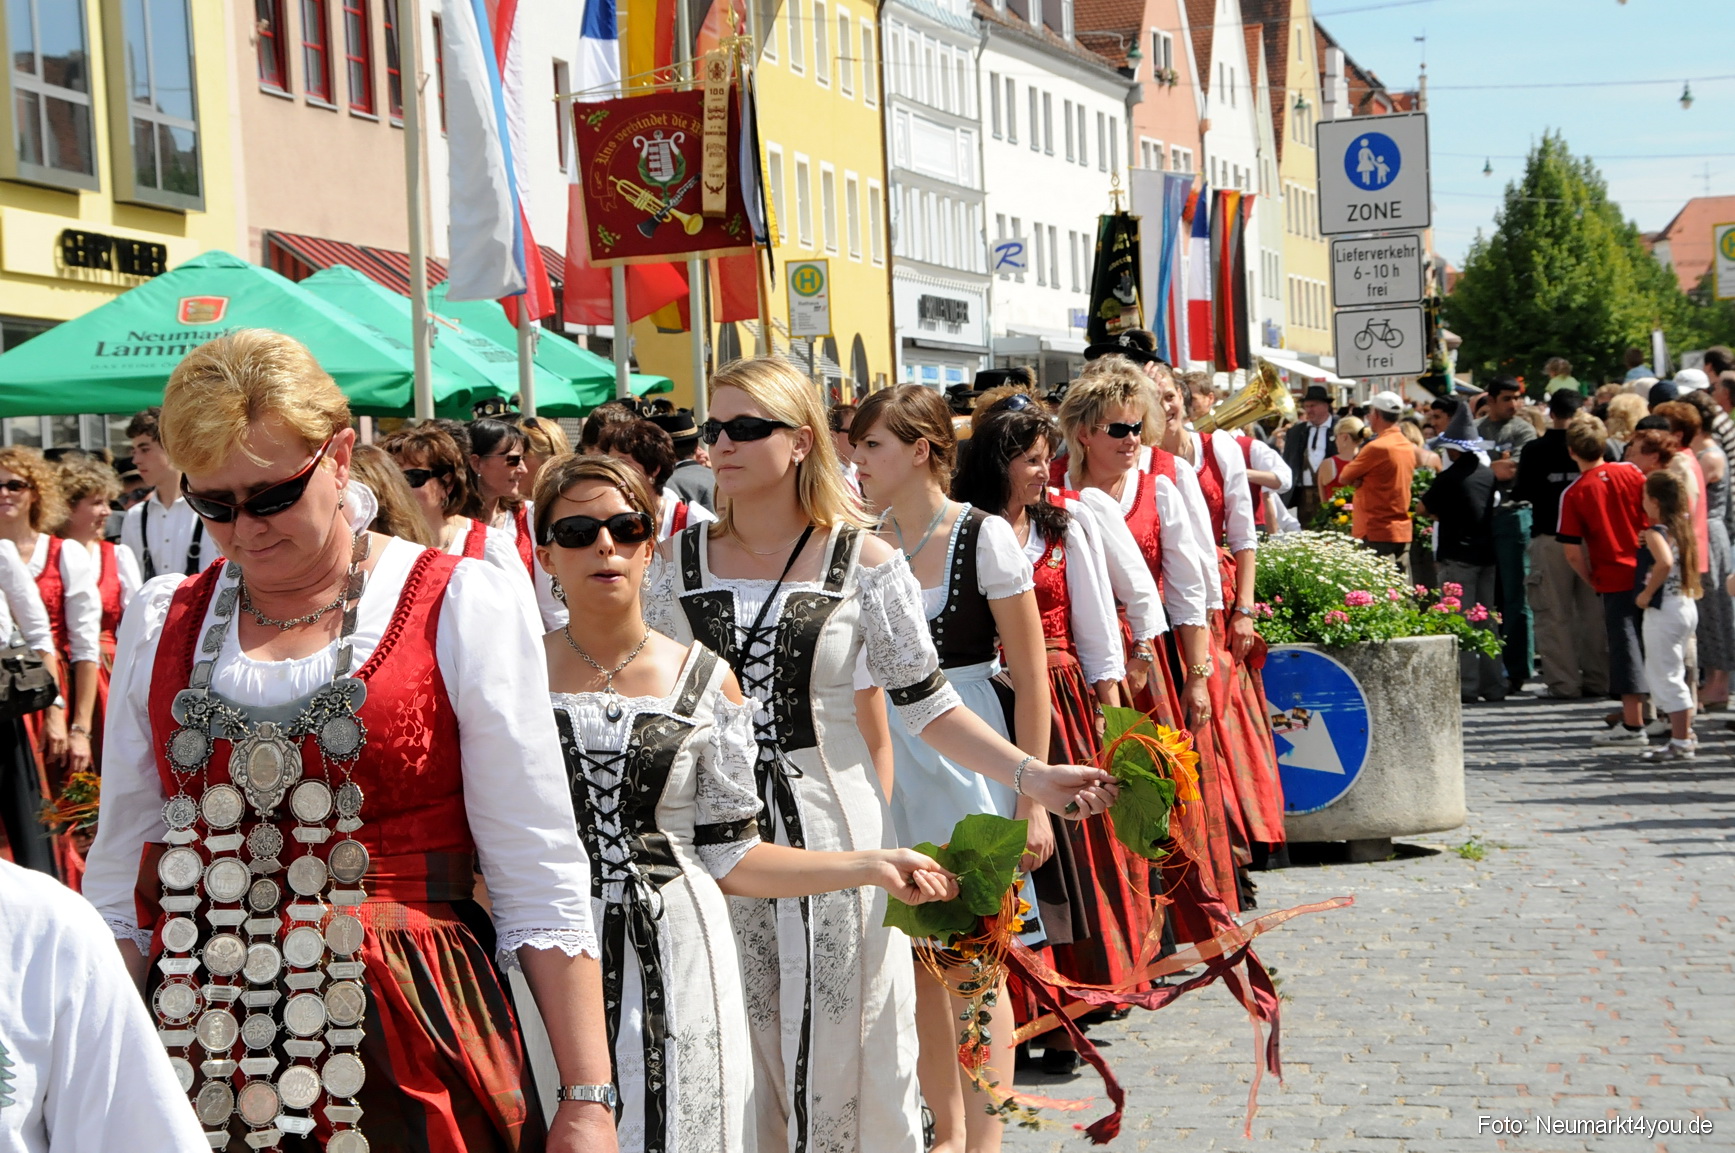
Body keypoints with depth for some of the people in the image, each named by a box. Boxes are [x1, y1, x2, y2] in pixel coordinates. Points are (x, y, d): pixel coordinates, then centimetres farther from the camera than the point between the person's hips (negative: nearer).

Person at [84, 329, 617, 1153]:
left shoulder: (459, 607, -2)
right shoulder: (162, 625, 9)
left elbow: (541, 884, -4)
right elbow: (119, 888, 13)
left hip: (406, 1052, -3)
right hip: (200, 1050, 3)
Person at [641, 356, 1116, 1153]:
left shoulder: (861, 561, -3)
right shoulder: (679, 560, 4)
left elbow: (926, 706, -1)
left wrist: (1031, 777, -10)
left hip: (832, 831, -2)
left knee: (845, 1052, 4)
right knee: (734, 1063, 7)